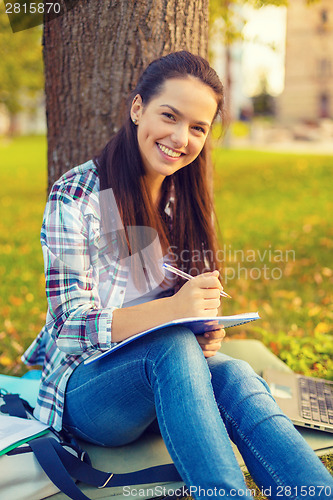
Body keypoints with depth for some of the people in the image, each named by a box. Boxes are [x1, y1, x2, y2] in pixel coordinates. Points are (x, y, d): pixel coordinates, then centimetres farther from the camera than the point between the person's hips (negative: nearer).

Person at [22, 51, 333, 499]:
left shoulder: (186, 201, 8)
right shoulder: (76, 196, -10)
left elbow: (198, 309, 12)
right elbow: (72, 325, -16)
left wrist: (207, 334, -14)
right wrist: (171, 310, -33)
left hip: (163, 382, 4)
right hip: (85, 387, -4)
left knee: (233, 374, -31)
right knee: (174, 345, -36)